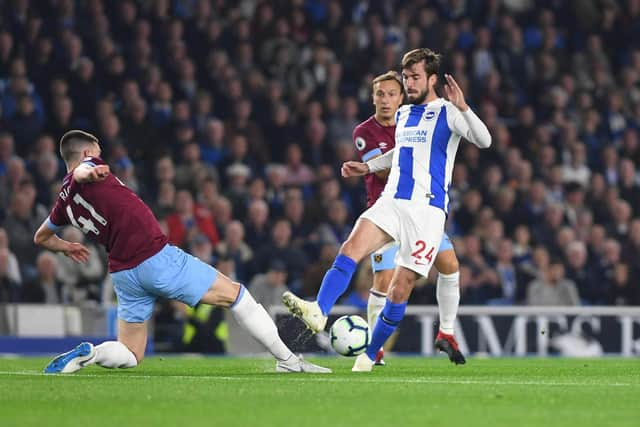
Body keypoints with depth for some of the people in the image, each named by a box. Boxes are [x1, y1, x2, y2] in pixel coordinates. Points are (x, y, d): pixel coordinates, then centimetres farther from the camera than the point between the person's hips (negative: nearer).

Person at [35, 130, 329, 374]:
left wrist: (67, 248, 50)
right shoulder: (88, 164, -3)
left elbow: (41, 237, 30)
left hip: (123, 273, 7)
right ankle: (287, 360, 7)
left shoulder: (65, 201, 15)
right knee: (235, 294, 7)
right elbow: (80, 172, -28)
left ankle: (88, 353, -15)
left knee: (129, 355, 16)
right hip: (156, 256, -7)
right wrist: (91, 173, -51)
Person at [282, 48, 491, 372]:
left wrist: (463, 108, -33)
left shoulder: (447, 113, -2)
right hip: (391, 202, 5)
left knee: (400, 289, -5)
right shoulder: (403, 114, 18)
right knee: (352, 246, -23)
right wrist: (368, 167, 27)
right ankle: (319, 312, -39)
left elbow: (483, 141, -18)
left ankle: (369, 355, 10)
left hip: (427, 209, -5)